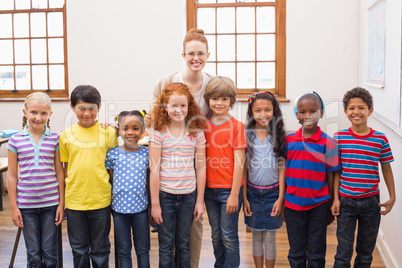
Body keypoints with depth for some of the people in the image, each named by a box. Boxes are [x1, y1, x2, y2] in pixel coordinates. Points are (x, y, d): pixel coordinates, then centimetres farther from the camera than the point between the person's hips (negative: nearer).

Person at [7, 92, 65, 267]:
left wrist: (61, 203, 0)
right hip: (26, 204, 0)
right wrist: (13, 207, 1)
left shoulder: (55, 139, -1)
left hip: (51, 203, 0)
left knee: (50, 252, 8)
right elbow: (12, 176, 2)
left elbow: (59, 172, 3)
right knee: (33, 253, 9)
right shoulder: (15, 140, -2)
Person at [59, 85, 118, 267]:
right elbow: (65, 169, 8)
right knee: (79, 250, 15)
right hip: (74, 200, 2)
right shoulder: (66, 135, 2)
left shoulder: (108, 133, -3)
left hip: (100, 200, -1)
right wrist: (63, 199, 4)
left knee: (100, 249, 12)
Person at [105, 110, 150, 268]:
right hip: (119, 208, 0)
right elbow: (110, 180, 5)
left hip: (141, 208, 1)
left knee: (143, 250, 13)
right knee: (123, 251, 11)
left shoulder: (146, 154, -2)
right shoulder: (113, 154, -5)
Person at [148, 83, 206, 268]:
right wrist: (155, 203, -7)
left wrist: (200, 201, 3)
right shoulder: (159, 132, -6)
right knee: (166, 246, 9)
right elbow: (154, 169, -6)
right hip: (165, 195, -2)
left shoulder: (197, 132, 0)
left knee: (184, 245, 14)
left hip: (188, 196, 2)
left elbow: (201, 168, 3)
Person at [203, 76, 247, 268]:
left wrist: (234, 194, -12)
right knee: (216, 235, 16)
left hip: (229, 190, -4)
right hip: (210, 188, 5)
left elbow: (239, 163, -10)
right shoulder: (204, 125, 6)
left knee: (229, 236, 3)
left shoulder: (236, 126, -8)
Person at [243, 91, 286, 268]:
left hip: (273, 192, -1)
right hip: (253, 192, 1)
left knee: (270, 237, 6)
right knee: (256, 235, 11)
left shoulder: (279, 135, -3)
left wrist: (281, 197, -5)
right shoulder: (247, 135, -3)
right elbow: (243, 168, 0)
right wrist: (244, 197, -2)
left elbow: (282, 168, -2)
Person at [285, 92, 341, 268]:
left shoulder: (327, 143, -6)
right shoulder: (288, 140, 1)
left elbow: (331, 177, -3)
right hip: (293, 205, 2)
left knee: (316, 254, 11)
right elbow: (283, 172, 7)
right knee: (296, 253, 14)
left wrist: (333, 205, -1)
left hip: (318, 206, -2)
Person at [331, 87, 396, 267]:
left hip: (371, 202, 1)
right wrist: (335, 198, -2)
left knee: (366, 252, 15)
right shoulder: (339, 138, -4)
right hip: (346, 201, -1)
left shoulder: (380, 139, -4)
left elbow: (386, 169, 6)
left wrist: (392, 198, 7)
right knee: (343, 252, 4)